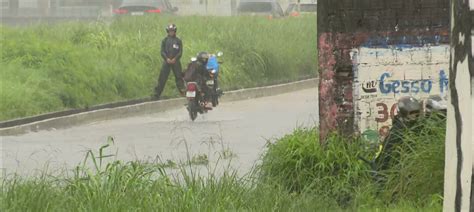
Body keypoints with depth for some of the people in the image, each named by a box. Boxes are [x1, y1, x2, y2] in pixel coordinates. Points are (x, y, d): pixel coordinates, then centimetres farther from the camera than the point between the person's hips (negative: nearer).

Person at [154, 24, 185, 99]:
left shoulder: (178, 41, 9)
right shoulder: (165, 40, 10)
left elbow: (180, 52, 3)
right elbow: (162, 51, 5)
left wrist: (175, 59, -12)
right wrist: (167, 59, -12)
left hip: (175, 61, 0)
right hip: (167, 61, 0)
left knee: (179, 76, -6)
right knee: (162, 78, -3)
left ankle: (182, 91, -7)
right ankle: (157, 93, -2)